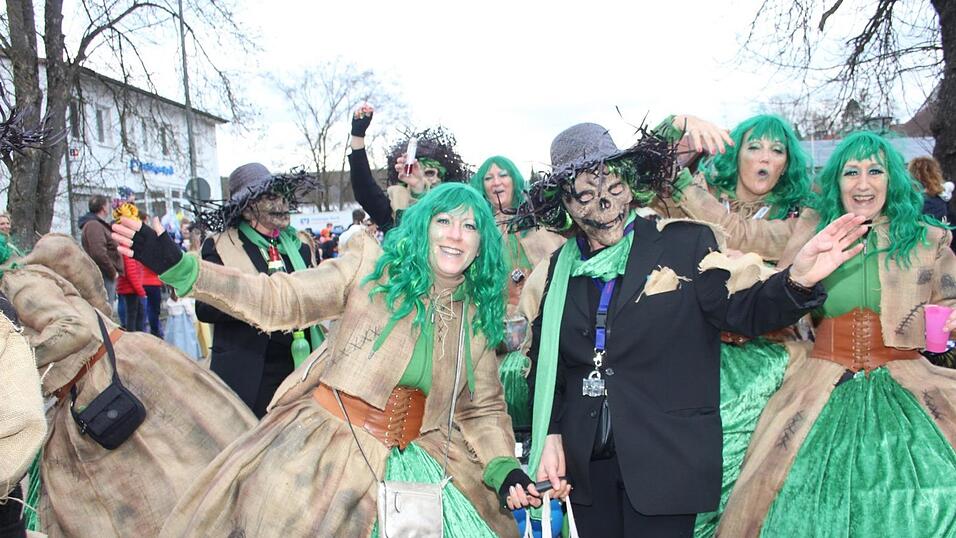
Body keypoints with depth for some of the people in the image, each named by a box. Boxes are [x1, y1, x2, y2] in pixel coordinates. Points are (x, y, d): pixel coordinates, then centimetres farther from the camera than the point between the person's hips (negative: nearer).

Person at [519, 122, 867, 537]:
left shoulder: (686, 243, -4)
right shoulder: (558, 268, 5)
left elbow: (740, 311, -9)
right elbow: (544, 361, 10)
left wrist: (796, 280, -27)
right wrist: (550, 435, 3)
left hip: (666, 459, -3)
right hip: (586, 462, 3)